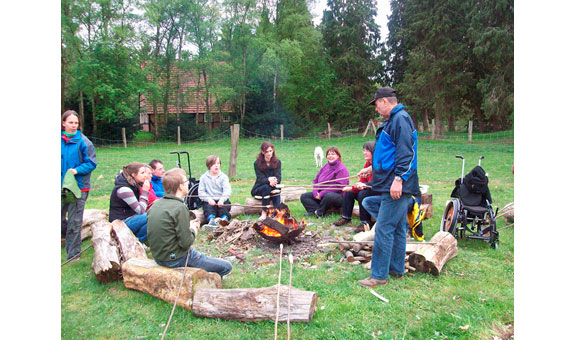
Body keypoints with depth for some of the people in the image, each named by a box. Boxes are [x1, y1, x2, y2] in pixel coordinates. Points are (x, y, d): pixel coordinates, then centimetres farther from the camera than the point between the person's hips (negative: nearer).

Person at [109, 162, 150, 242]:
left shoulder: (133, 184, 5)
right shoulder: (123, 189, -22)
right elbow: (141, 211, -24)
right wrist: (145, 191, -19)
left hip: (129, 218, 9)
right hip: (121, 223, -9)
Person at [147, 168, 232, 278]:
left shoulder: (155, 205, 2)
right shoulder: (180, 208, -23)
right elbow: (186, 243, -23)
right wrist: (193, 231, -3)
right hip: (176, 260, -9)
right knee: (227, 267, -3)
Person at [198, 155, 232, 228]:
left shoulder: (223, 176, 7)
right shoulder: (204, 177, 9)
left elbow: (227, 190, -6)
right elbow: (201, 192, 2)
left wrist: (222, 199, -26)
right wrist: (209, 199, -17)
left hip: (222, 200, 0)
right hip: (209, 201, 0)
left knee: (224, 207, -29)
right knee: (208, 208, -30)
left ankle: (225, 218, -48)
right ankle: (211, 219, -52)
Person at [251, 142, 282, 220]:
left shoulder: (277, 162, 1)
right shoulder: (257, 163, -6)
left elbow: (278, 177, -10)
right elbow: (260, 179, -16)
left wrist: (274, 181, -34)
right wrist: (268, 180, -39)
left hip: (274, 188, 2)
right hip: (258, 190, -1)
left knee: (276, 190, -32)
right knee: (267, 187, -34)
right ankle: (264, 213, -31)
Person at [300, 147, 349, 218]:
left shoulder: (342, 169, -9)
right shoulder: (324, 167, 15)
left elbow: (339, 186, -20)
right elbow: (316, 180, 15)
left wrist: (322, 193, -22)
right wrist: (315, 192, -6)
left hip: (338, 195, -8)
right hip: (320, 194, 8)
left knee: (329, 196, -42)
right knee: (304, 196, -3)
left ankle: (319, 212, -20)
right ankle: (316, 210, -25)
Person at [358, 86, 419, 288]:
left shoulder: (400, 119, -12)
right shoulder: (393, 120, 19)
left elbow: (406, 152, -22)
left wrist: (398, 179, -26)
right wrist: (373, 168, 31)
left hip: (396, 187, -11)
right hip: (392, 185, 11)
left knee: (384, 229, -7)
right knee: (397, 229, 16)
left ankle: (379, 275, 0)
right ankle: (396, 269, 27)